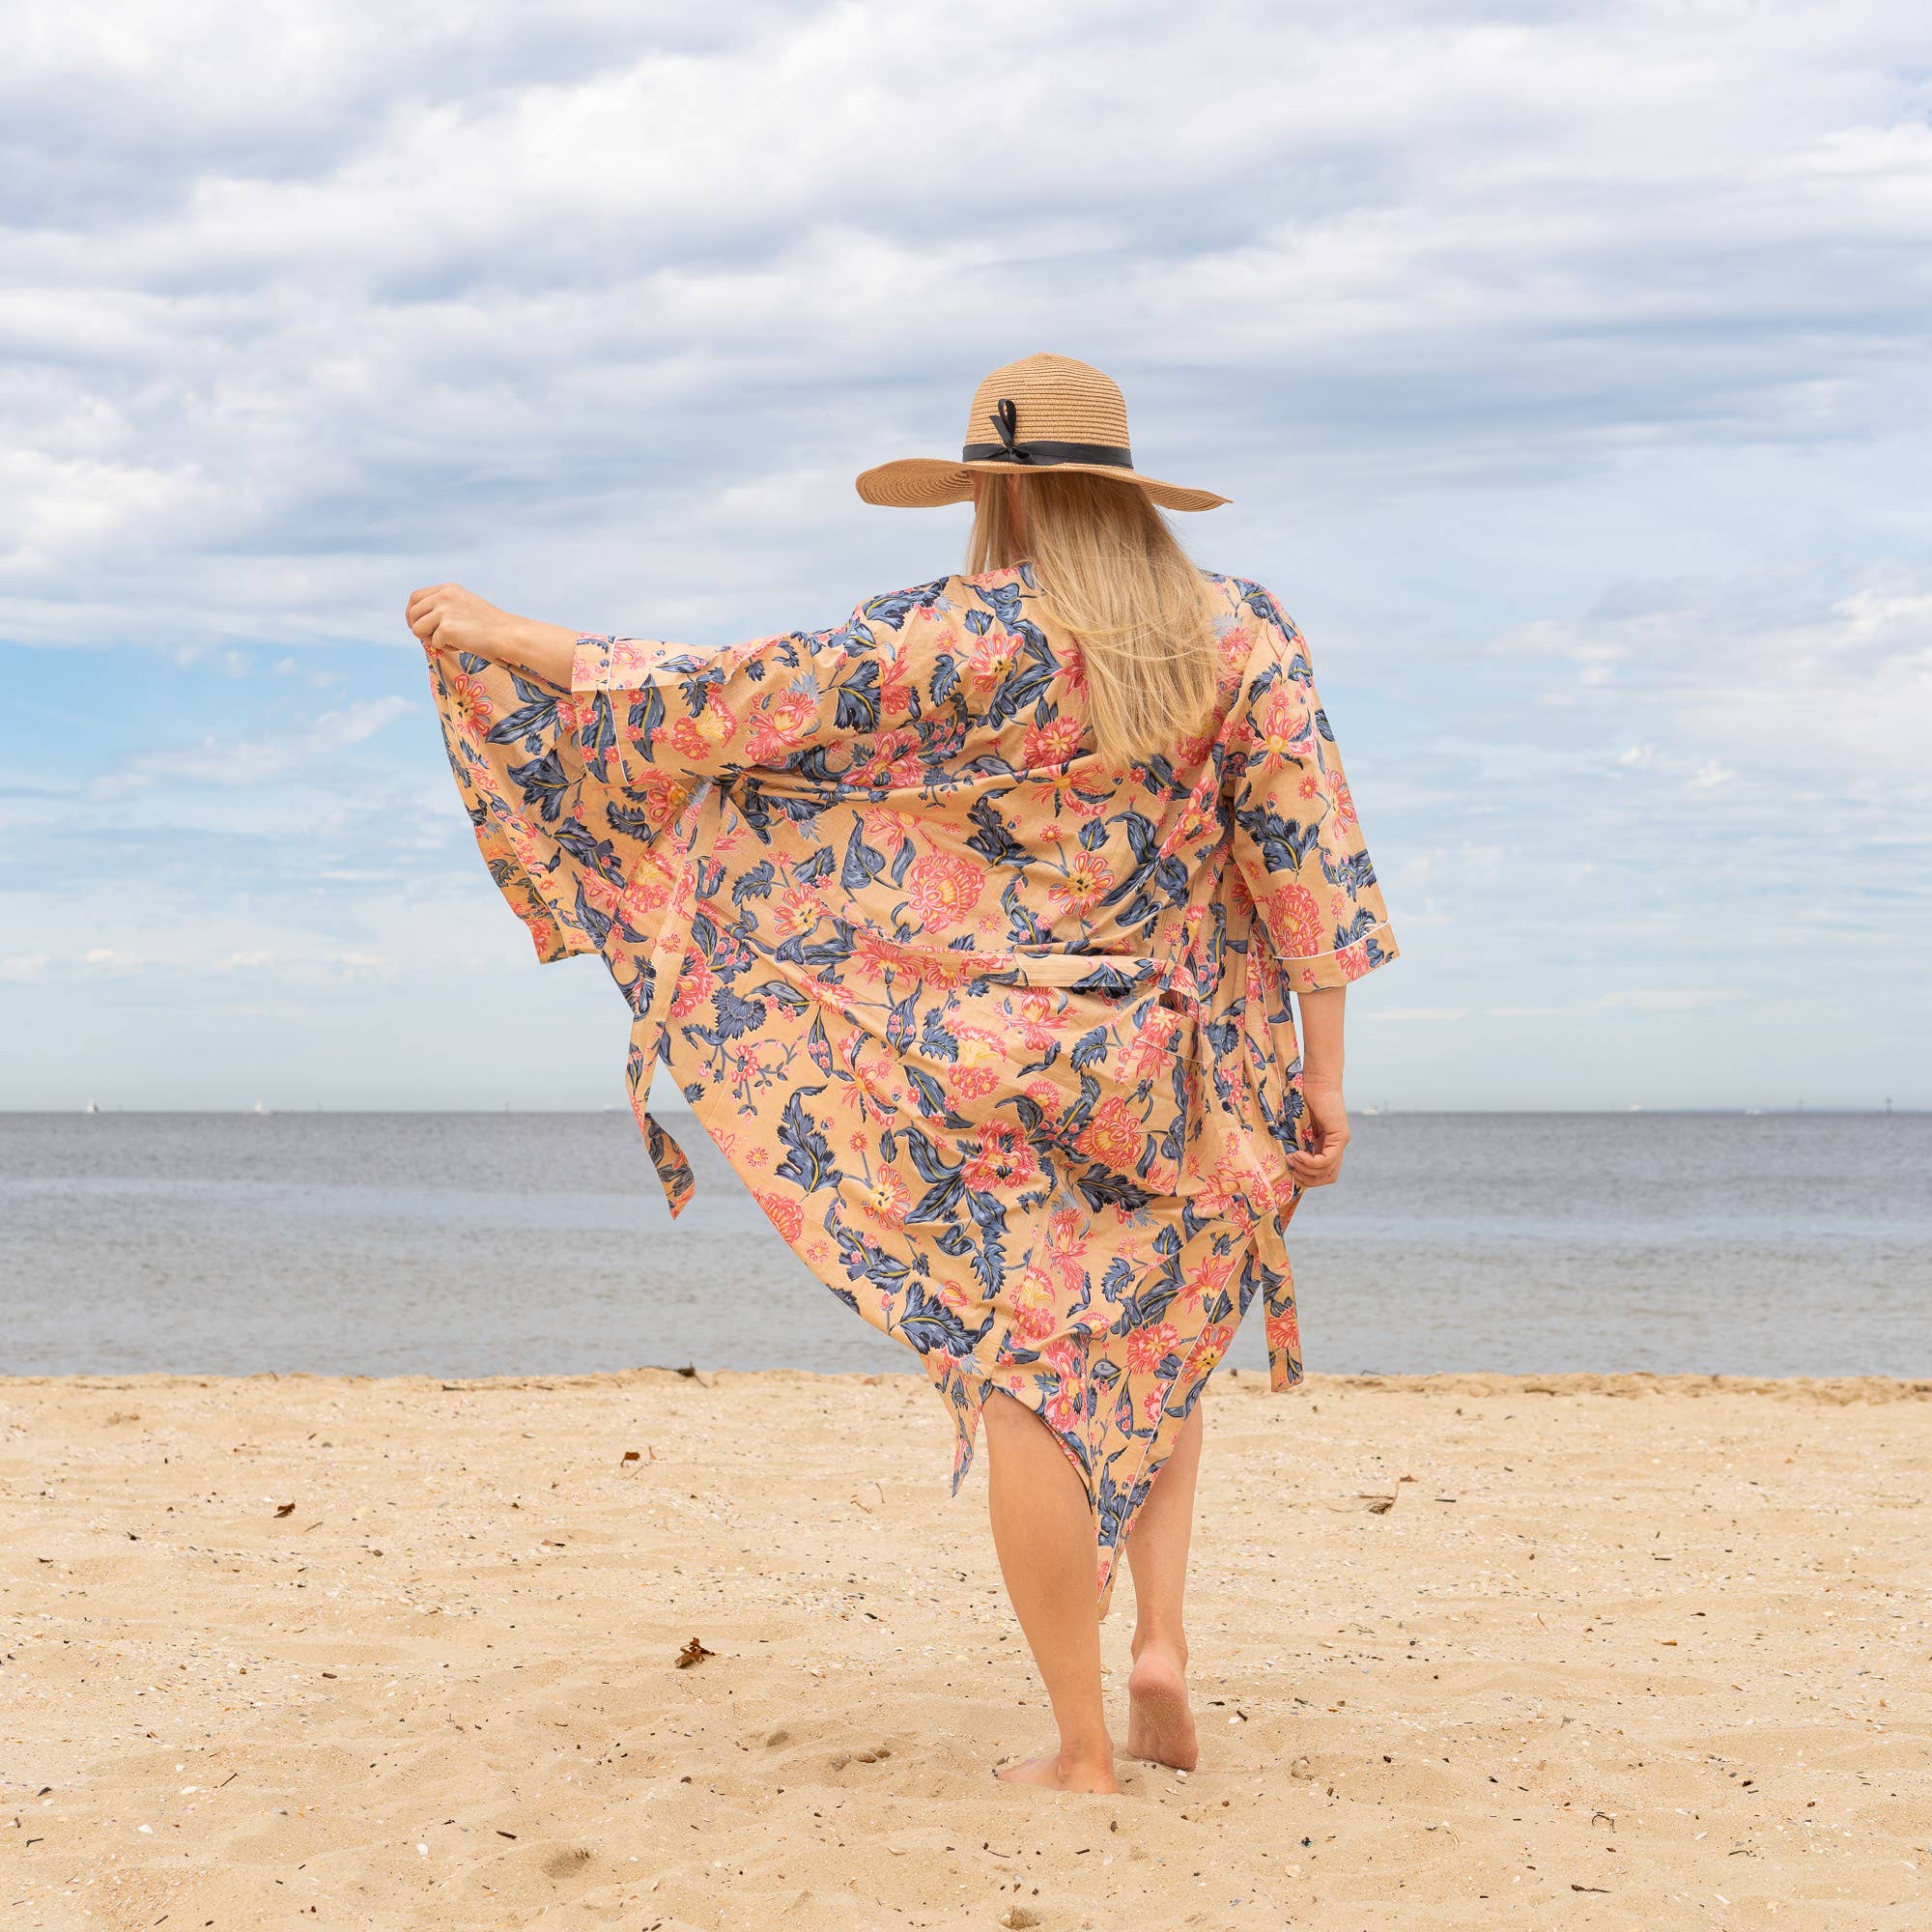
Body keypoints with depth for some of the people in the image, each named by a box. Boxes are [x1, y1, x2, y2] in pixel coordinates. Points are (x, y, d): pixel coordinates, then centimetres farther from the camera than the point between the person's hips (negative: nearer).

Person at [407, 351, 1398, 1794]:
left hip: (1001, 1069, -3)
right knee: (1157, 1351, 24)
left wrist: (502, 635, 6)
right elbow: (1307, 855, -4)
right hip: (1187, 1080, 3)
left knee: (1030, 1378, 3)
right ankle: (1163, 1637, 8)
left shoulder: (955, 639, -8)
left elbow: (726, 703, -5)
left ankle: (1083, 1750, 4)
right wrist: (1323, 1077, 2)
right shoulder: (1245, 632, 0)